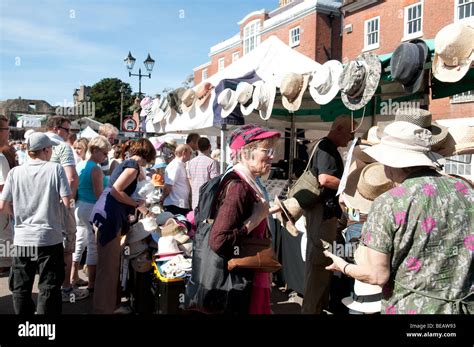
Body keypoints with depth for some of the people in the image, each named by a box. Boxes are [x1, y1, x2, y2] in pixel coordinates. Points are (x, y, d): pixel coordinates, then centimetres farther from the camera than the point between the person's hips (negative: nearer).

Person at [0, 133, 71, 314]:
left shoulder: (15, 172, 0)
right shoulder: (55, 168, -9)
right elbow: (67, 201, -12)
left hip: (22, 238, 3)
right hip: (49, 238, -3)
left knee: (21, 287, 17)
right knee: (48, 287, 7)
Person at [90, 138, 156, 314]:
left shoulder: (126, 163, 20)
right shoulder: (134, 165, -10)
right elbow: (116, 191, -19)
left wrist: (143, 209, 28)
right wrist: (137, 204, -7)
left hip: (108, 215, 10)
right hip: (109, 216, -10)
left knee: (111, 264, 19)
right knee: (107, 265, -3)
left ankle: (110, 303, 31)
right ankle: (103, 308, 7)